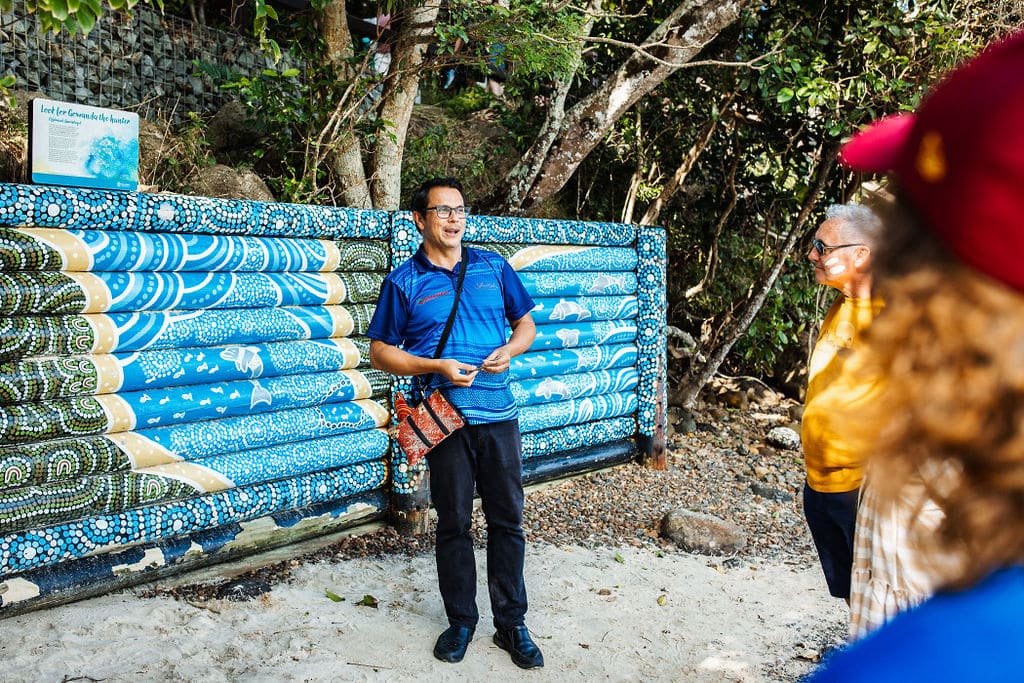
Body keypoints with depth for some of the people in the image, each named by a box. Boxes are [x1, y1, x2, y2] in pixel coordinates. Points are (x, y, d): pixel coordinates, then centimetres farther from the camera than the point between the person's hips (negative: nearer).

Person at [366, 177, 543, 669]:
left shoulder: (493, 267, 8)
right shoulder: (403, 282, 0)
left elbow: (526, 323, 16)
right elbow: (380, 352, 1)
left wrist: (510, 349, -7)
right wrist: (438, 367, -13)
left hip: (499, 412, 2)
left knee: (507, 519, 8)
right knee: (454, 523, 8)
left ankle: (511, 624, 22)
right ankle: (461, 621, 26)